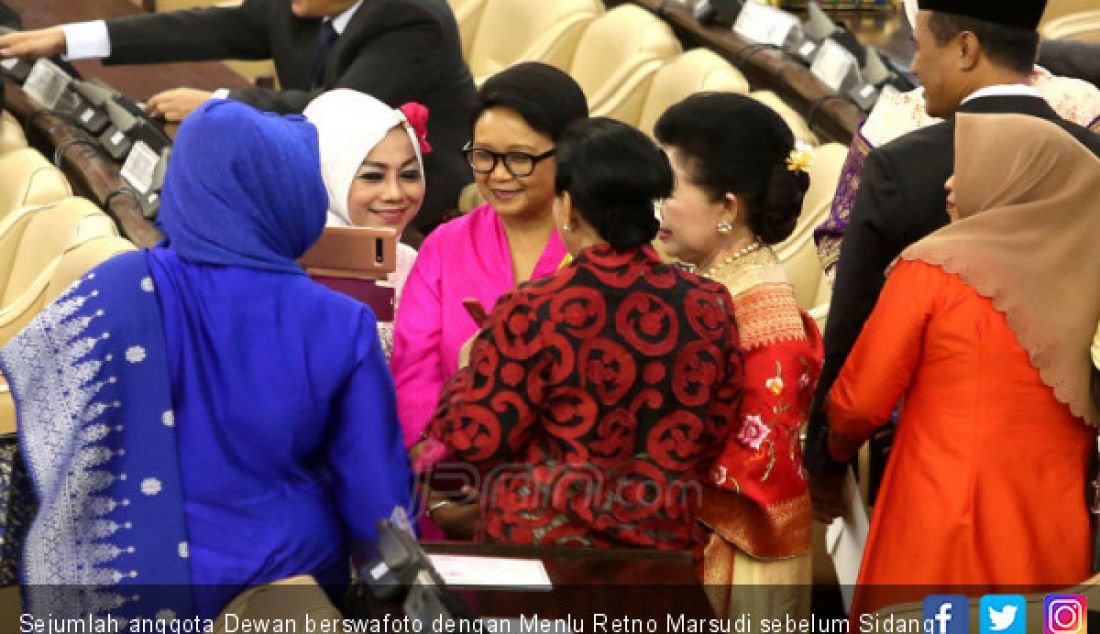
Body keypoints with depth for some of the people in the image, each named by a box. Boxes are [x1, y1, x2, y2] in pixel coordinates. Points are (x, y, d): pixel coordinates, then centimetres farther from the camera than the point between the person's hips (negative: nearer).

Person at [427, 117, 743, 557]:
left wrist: (474, 370, 8)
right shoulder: (710, 307, -4)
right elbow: (718, 438, 5)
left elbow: (474, 439, -11)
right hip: (666, 550, 4)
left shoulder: (534, 311, -16)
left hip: (542, 543, -3)